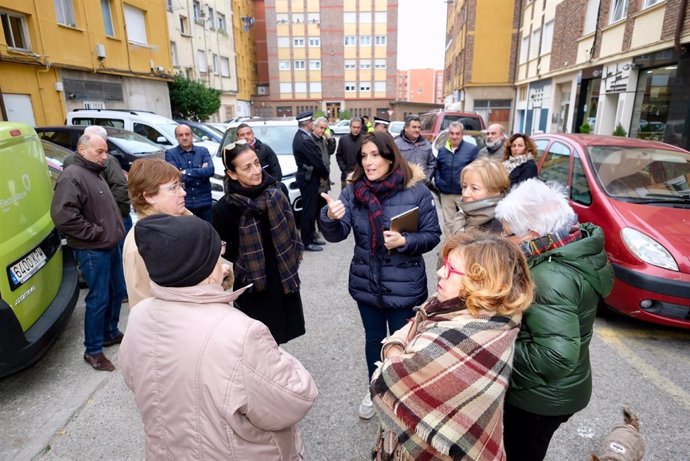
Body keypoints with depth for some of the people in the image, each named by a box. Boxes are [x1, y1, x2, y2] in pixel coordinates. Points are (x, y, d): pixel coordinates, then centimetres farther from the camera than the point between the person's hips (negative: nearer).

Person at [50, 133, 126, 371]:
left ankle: (110, 333, 35)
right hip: (93, 250, -10)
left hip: (110, 245, 10)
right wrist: (95, 232, -21)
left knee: (117, 291, 17)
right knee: (99, 299, -3)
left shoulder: (95, 173, 15)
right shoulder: (72, 177, -17)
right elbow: (62, 215, -28)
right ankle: (93, 350, 12)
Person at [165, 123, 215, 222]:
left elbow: (210, 170, -11)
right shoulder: (170, 153, 1)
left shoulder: (203, 151, 6)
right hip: (182, 203, -2)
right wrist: (201, 172, -12)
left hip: (205, 202, 2)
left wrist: (187, 172, -16)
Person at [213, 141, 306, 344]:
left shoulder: (276, 192, -5)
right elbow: (224, 249, -3)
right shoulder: (223, 208, -16)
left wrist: (292, 259, 3)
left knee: (278, 335, 19)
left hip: (283, 278, 4)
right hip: (253, 286, -3)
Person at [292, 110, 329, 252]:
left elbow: (315, 158, 12)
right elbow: (316, 161, -21)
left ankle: (311, 236, 29)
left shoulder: (301, 136, 11)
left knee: (312, 209, 17)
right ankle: (307, 242, 9)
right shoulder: (304, 140, -23)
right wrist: (325, 174, -4)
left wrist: (321, 174, 4)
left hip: (309, 177, 10)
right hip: (308, 179, -10)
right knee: (308, 210, -1)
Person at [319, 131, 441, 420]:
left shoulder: (416, 190, -13)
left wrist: (404, 241, -25)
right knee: (374, 340, 23)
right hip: (366, 283, 3)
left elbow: (432, 236, -7)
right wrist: (330, 217, -35)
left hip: (403, 286, -3)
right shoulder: (353, 191, -4)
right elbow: (336, 235, -13)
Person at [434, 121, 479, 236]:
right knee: (448, 222, 14)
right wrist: (438, 182, 2)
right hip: (446, 194, 4)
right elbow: (437, 168, 16)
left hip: (465, 193, -4)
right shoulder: (442, 150, 9)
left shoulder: (472, 149, -6)